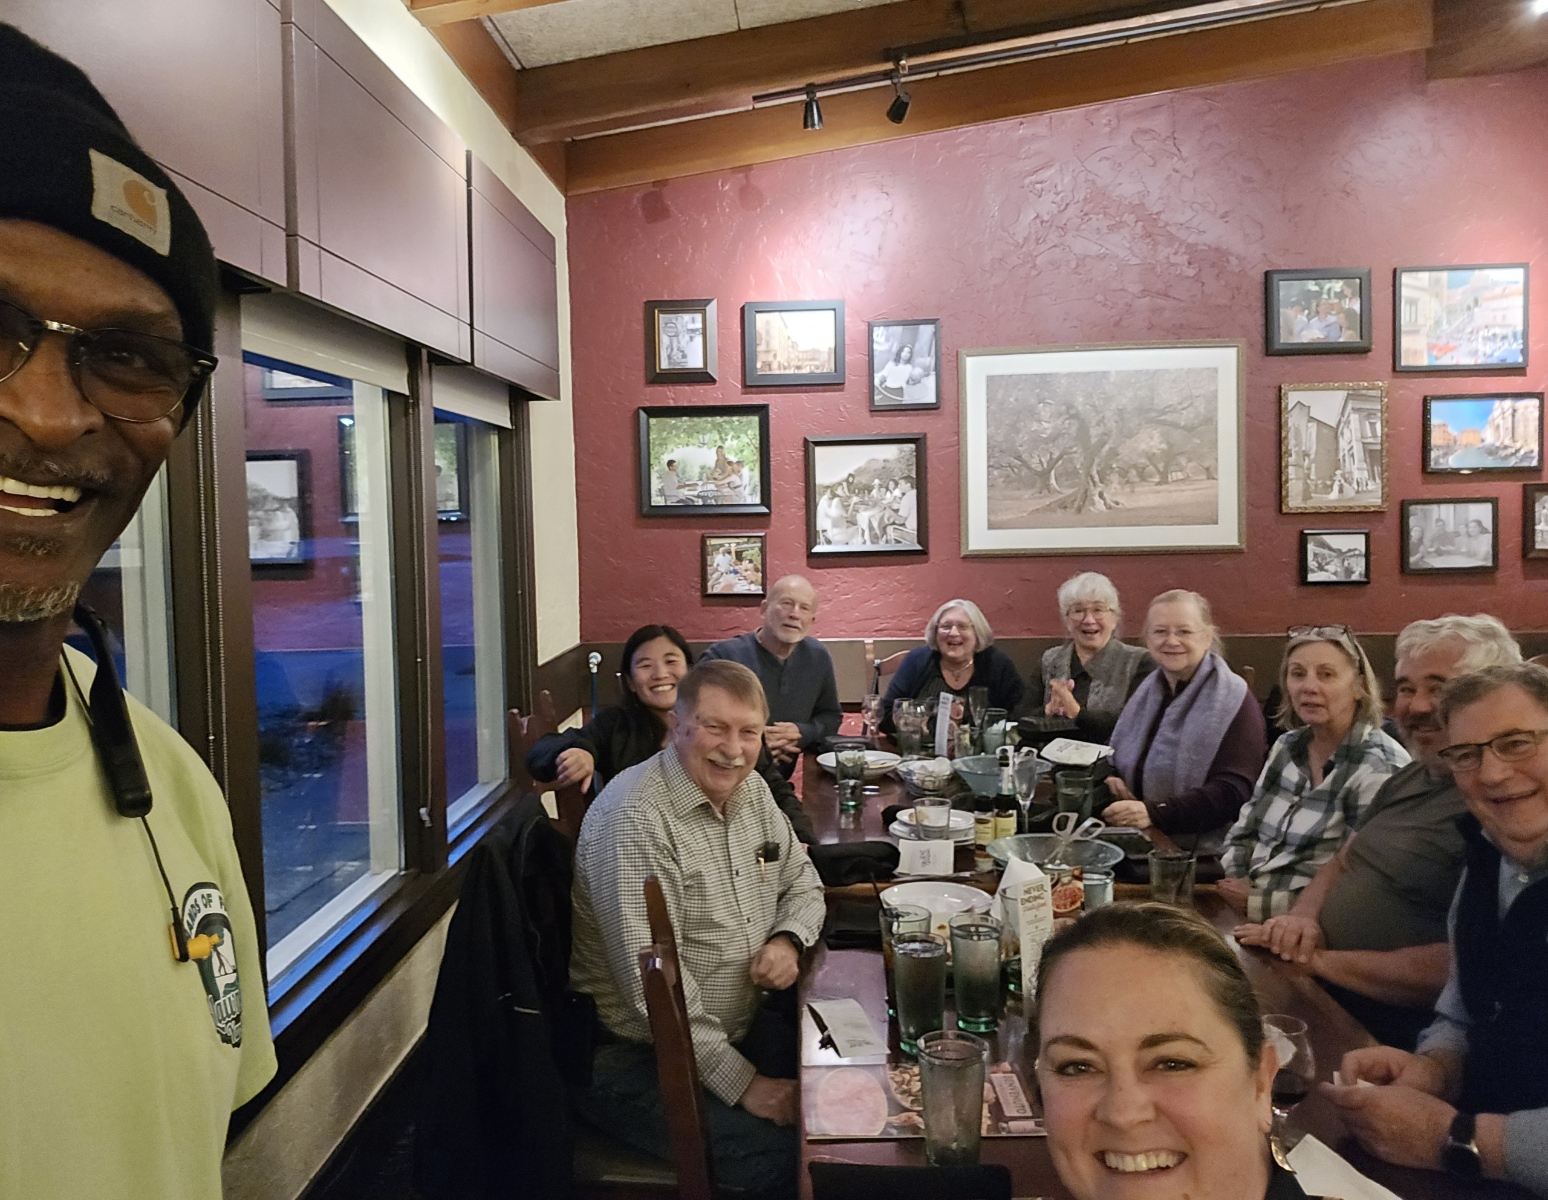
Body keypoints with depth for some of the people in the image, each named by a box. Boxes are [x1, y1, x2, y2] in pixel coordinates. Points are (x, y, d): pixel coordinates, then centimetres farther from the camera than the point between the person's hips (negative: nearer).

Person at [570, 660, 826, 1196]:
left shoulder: (751, 790, 4)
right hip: (638, 1058, -8)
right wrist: (742, 1083, -21)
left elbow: (802, 884, 17)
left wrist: (787, 940, -6)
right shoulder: (634, 818, -23)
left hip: (741, 1027, 8)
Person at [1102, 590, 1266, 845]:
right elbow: (1119, 762, 22)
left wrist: (1154, 812, -29)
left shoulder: (1234, 702, -7)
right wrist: (1110, 781, -2)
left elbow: (1233, 793, -17)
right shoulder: (1145, 693, 12)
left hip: (1205, 853, -5)